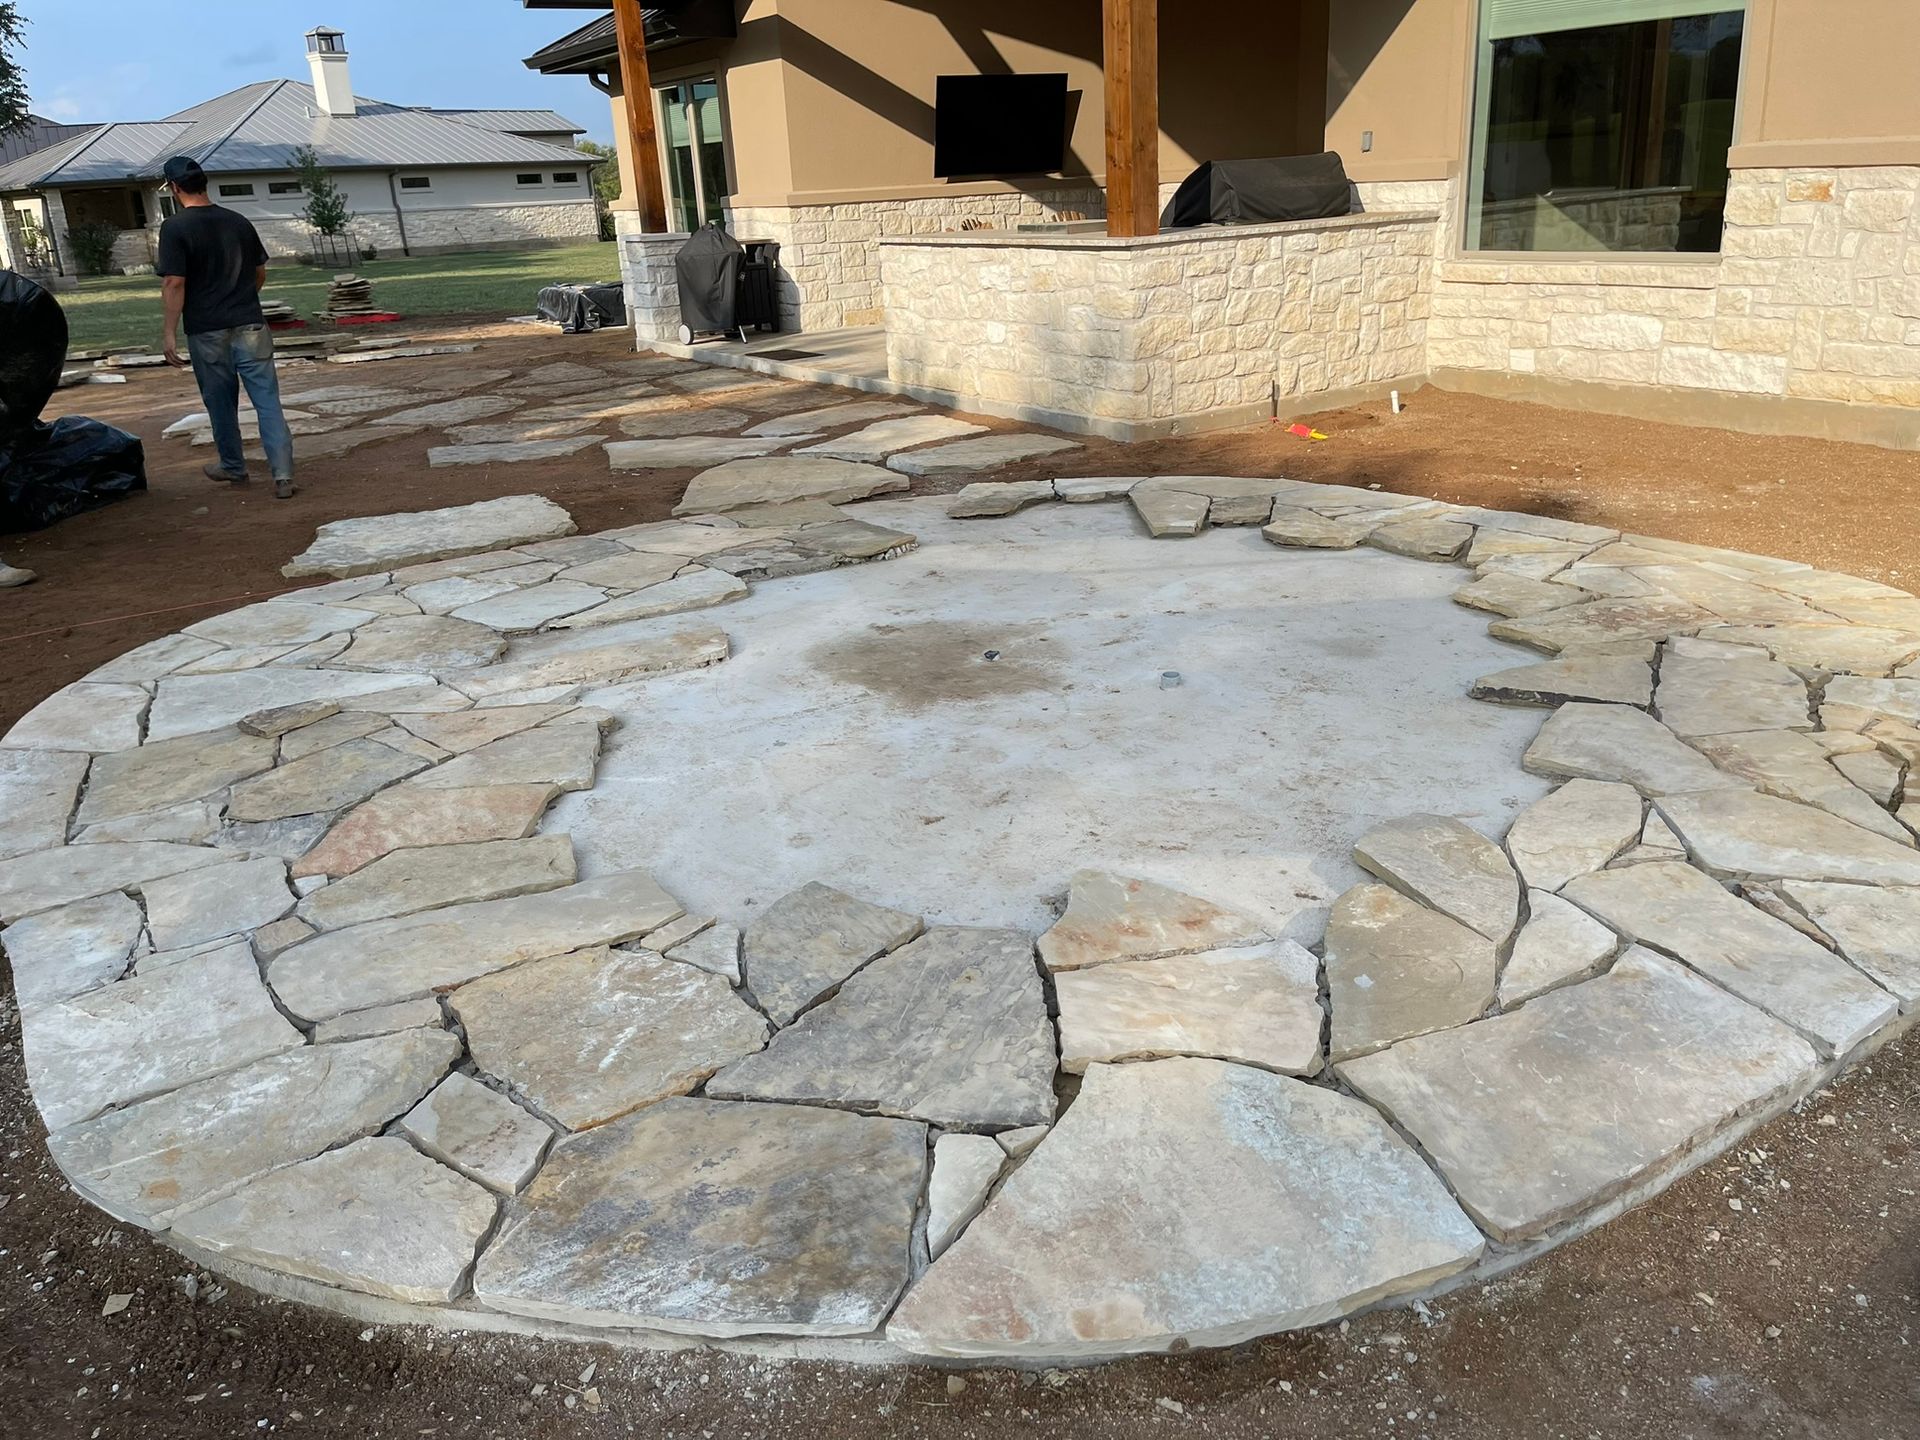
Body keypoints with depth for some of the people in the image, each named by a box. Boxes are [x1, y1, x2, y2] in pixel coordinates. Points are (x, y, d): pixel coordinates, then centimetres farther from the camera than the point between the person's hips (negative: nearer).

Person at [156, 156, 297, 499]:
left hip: (207, 330, -3)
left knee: (220, 401, 14)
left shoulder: (175, 228, -8)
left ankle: (233, 467, 28)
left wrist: (170, 333, -9)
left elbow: (174, 283, -13)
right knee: (267, 399, -2)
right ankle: (283, 475, -11)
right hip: (250, 325, 3)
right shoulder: (239, 222, 6)